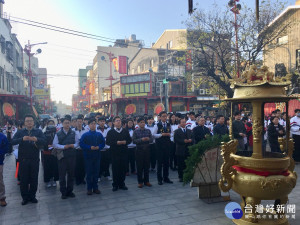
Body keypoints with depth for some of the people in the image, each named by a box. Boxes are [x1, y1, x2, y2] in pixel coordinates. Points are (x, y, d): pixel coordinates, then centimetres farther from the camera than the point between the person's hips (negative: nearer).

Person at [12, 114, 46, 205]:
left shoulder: (38, 131, 6)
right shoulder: (20, 132, 8)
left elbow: (44, 141, -10)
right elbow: (13, 141, -7)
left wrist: (36, 139, -30)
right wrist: (22, 139, -25)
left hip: (35, 159, 0)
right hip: (23, 159, 0)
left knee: (34, 179, 7)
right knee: (23, 179, 6)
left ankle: (32, 196, 21)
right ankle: (25, 197, 19)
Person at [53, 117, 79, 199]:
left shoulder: (73, 133, 7)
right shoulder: (58, 134, 1)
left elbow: (77, 142, 9)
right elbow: (55, 144, -3)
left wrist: (74, 145, -12)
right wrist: (63, 147, -15)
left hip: (72, 156, 2)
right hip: (62, 156, -2)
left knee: (71, 174, 10)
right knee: (62, 175, 4)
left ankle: (69, 191, 24)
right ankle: (63, 192, 17)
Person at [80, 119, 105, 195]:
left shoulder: (99, 134, 5)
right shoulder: (85, 135, -2)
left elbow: (103, 143, 7)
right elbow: (82, 144, -7)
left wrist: (98, 147, -12)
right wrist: (90, 147, -18)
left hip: (97, 155, 2)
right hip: (88, 156, -2)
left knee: (96, 172, 8)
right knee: (89, 172, 3)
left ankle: (95, 188, 19)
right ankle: (89, 189, 15)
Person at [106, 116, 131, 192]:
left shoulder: (125, 131, 12)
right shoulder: (111, 132, 3)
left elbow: (129, 140, 10)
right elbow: (108, 142, -6)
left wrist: (125, 142, -10)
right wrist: (116, 143, -17)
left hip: (124, 152, 3)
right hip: (115, 153, -2)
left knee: (123, 169, 6)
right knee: (115, 169, 2)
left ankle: (122, 184, 20)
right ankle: (115, 185, 14)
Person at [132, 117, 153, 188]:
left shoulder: (148, 131, 7)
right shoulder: (135, 131, -1)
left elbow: (152, 140, 2)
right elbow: (134, 141, -9)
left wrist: (148, 139, -20)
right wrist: (141, 139, -22)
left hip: (147, 150, 3)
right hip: (139, 150, -2)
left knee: (147, 166, 9)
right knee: (139, 166, 4)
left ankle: (146, 181, 21)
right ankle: (140, 182, 16)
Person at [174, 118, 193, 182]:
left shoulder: (189, 131, 16)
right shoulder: (177, 131, 3)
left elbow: (192, 138, 9)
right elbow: (176, 140, -8)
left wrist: (190, 140, -13)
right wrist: (183, 141, -17)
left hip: (188, 150, 3)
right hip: (180, 150, -3)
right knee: (181, 164, 1)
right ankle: (181, 177, 11)